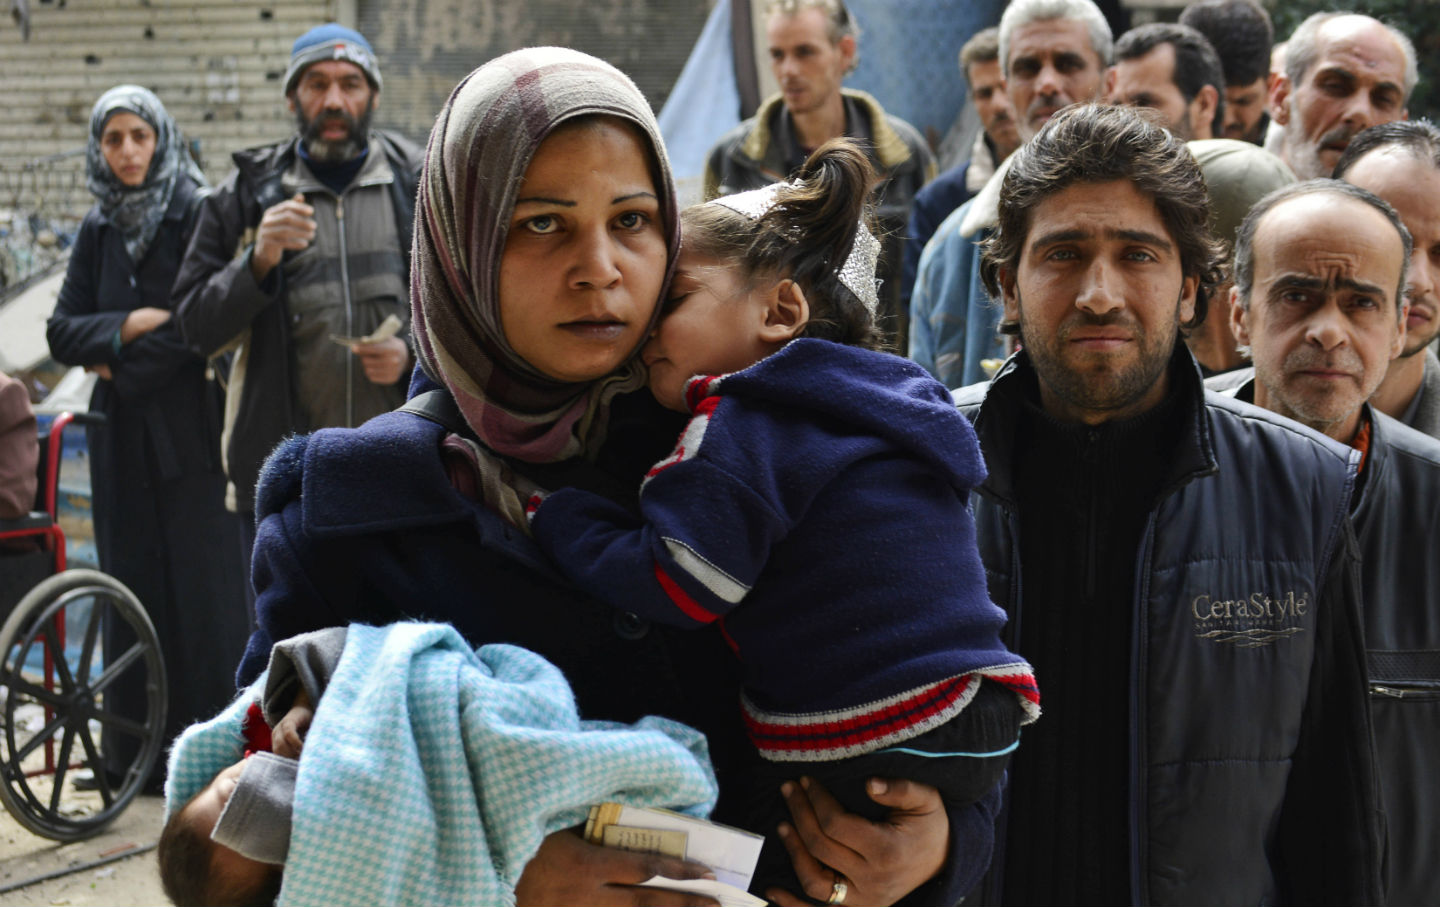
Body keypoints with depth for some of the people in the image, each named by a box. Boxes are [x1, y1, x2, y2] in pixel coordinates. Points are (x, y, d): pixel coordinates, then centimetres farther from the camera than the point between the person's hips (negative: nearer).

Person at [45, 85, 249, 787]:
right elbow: (62, 333, 7)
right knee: (132, 584, 6)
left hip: (192, 431, -5)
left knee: (204, 582, -4)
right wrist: (132, 325, -11)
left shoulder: (199, 215, -5)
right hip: (122, 438, 5)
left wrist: (122, 363, -8)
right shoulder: (97, 232, 12)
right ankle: (138, 751, 12)